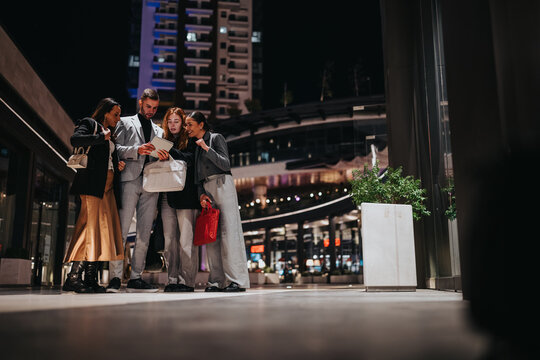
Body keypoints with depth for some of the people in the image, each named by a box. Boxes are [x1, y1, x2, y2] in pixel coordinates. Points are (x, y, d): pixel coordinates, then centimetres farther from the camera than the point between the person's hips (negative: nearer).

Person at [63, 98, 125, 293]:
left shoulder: (110, 135, 28)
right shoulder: (89, 124, 5)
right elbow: (75, 140, -15)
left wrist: (118, 165, 13)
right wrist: (102, 137, -9)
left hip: (108, 186, 8)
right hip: (92, 184, -8)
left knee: (103, 230, 2)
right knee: (91, 226, -15)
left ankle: (91, 279, 5)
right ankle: (73, 277, -12)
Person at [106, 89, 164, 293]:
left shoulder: (158, 131, 26)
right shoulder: (125, 123, 15)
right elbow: (116, 149, 2)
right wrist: (137, 149, -13)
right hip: (129, 179, -4)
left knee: (144, 233, 0)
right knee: (121, 229, -11)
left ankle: (136, 278, 3)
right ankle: (115, 277, -11)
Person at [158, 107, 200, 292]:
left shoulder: (190, 141, 6)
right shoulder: (164, 141, 20)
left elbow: (188, 160, -11)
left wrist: (169, 152, -23)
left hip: (185, 195, -5)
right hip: (166, 195, 5)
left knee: (186, 239, -7)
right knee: (169, 239, 3)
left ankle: (187, 281, -4)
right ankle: (172, 279, 9)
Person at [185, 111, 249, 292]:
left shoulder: (216, 138, 2)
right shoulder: (195, 145, 21)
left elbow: (225, 164, -9)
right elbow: (197, 175, 17)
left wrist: (207, 148, -14)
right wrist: (201, 194, 1)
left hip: (222, 184, -7)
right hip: (206, 188, 7)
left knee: (229, 231, -10)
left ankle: (237, 280, -9)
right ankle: (217, 280, 2)